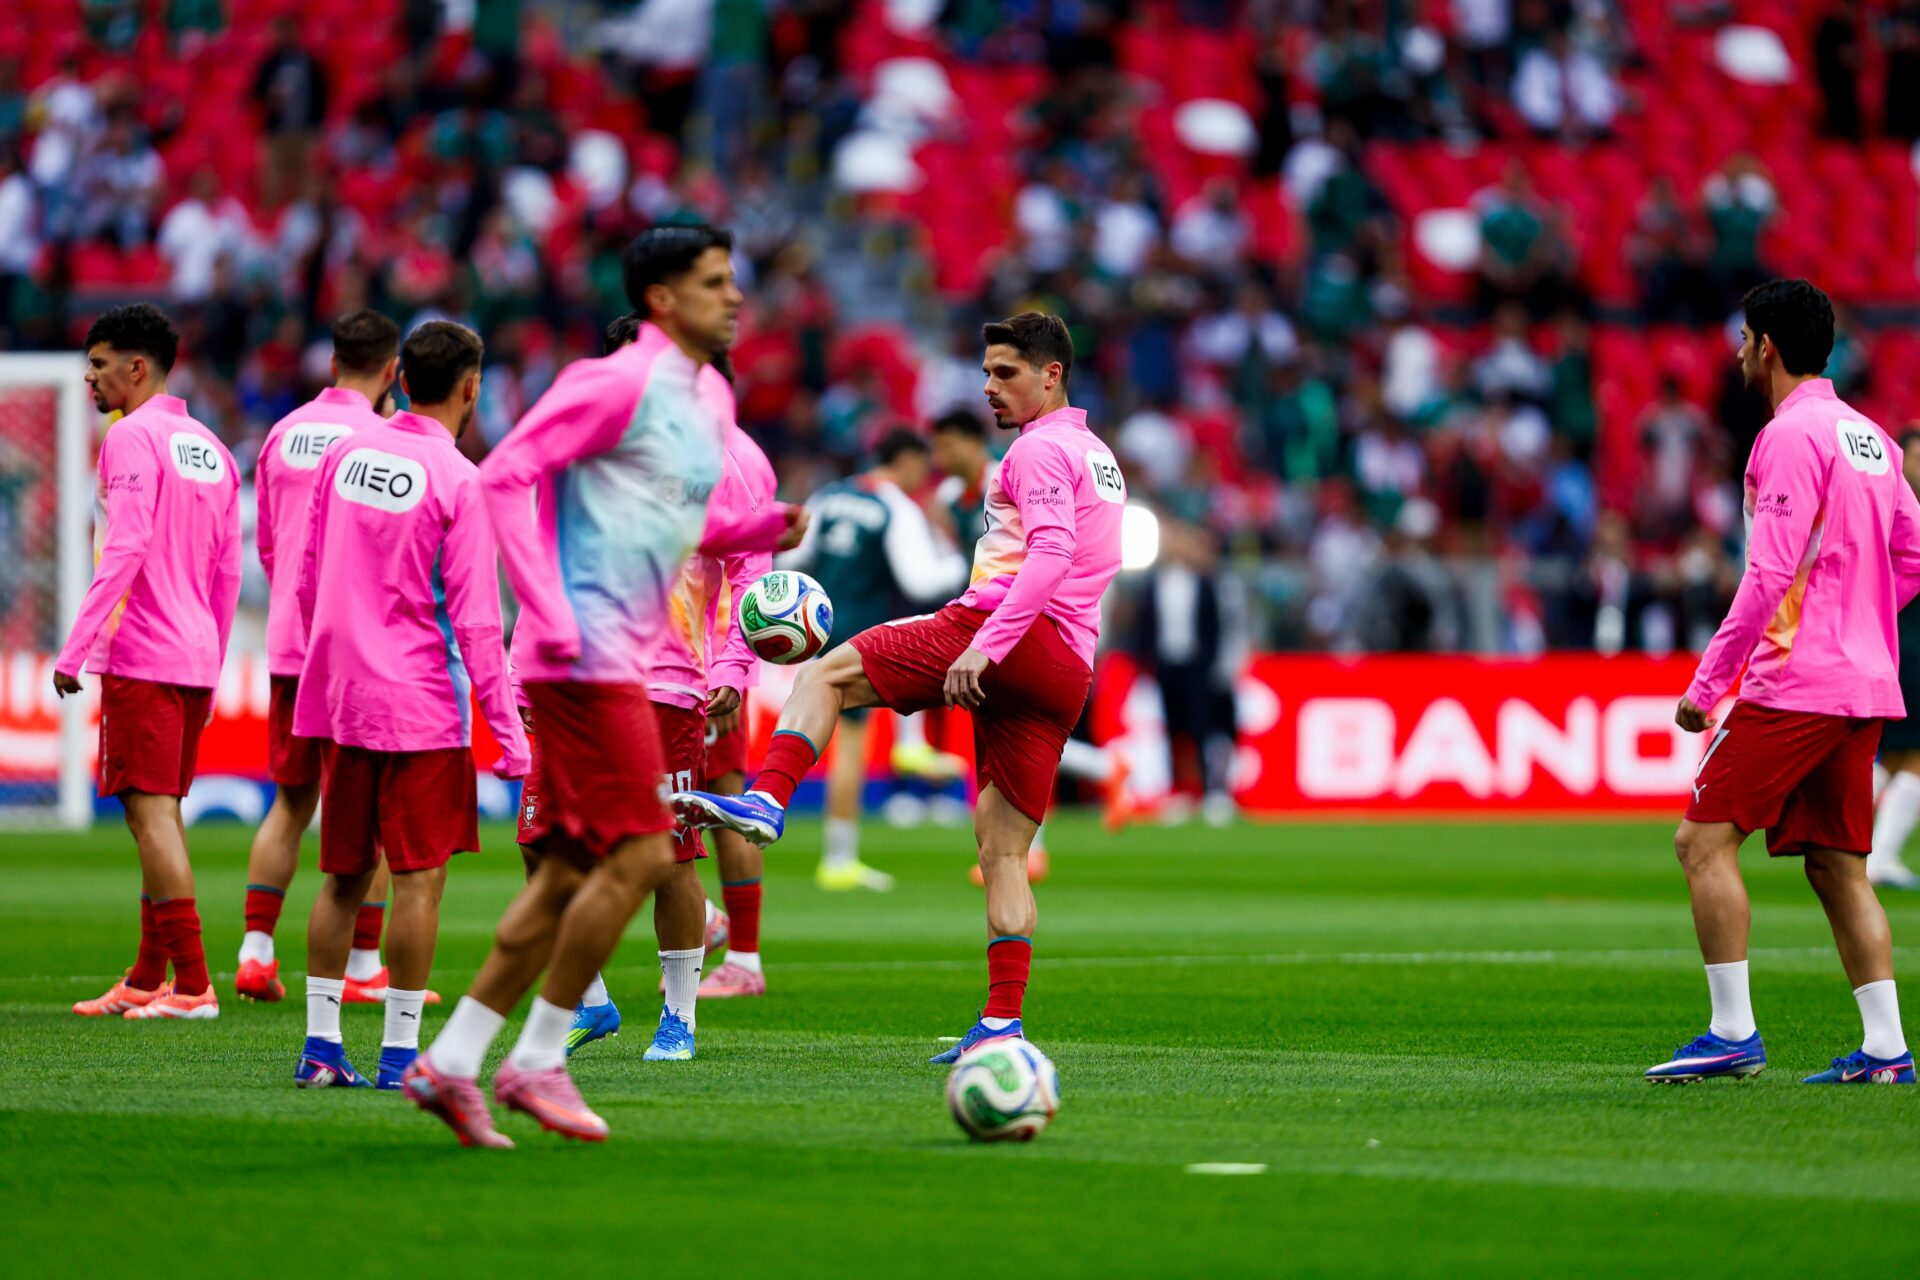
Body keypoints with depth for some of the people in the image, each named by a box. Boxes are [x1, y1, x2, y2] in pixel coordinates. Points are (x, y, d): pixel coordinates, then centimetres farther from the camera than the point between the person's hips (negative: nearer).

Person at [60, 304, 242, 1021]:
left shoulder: (132, 438, -9)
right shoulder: (209, 448, 17)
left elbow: (124, 550, -19)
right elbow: (228, 573, 19)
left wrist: (74, 652, -19)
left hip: (141, 657, -9)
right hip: (197, 656, 9)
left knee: (150, 810, -8)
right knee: (158, 812, 15)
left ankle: (192, 984, -13)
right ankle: (148, 980, 19)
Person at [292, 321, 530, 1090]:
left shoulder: (346, 453, 6)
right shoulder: (457, 480, -11)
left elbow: (307, 578, 13)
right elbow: (475, 620, -13)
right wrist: (508, 734, -10)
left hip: (339, 700, 6)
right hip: (421, 706, -6)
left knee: (344, 875, 12)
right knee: (420, 877, -1)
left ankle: (320, 1047, 12)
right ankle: (400, 1053, -2)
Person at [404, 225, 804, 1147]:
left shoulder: (708, 396, 17)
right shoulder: (620, 382, -11)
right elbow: (506, 473, -15)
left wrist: (766, 529, 10)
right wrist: (549, 614, -21)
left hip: (619, 659, 9)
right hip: (586, 654, -9)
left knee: (571, 874, 8)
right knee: (639, 855, -11)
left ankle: (450, 1063, 10)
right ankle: (537, 1060, -1)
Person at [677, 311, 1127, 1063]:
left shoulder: (1040, 450, -2)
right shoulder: (1098, 458, 28)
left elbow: (1049, 556, -17)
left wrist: (983, 645, -25)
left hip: (1016, 641, -9)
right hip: (1065, 679, 9)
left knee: (826, 674, -6)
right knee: (1003, 853, 6)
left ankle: (767, 801, -26)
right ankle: (1002, 1023, -2)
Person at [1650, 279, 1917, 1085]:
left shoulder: (1791, 436, -11)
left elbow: (1769, 575, -17)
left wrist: (1707, 683, -15)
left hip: (1794, 680, -9)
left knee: (1705, 838, -6)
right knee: (1838, 866, 10)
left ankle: (1734, 1031, -11)